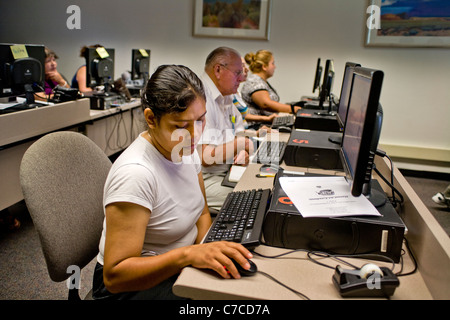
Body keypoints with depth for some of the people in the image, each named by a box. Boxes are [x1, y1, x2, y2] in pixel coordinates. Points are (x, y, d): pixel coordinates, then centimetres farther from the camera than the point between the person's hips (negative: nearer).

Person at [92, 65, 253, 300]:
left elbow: (202, 213, 8)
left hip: (179, 269, 7)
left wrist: (206, 251, -11)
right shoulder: (135, 173, -28)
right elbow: (114, 276, -26)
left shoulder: (184, 149, -4)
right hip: (134, 285, -7)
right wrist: (188, 254, -36)